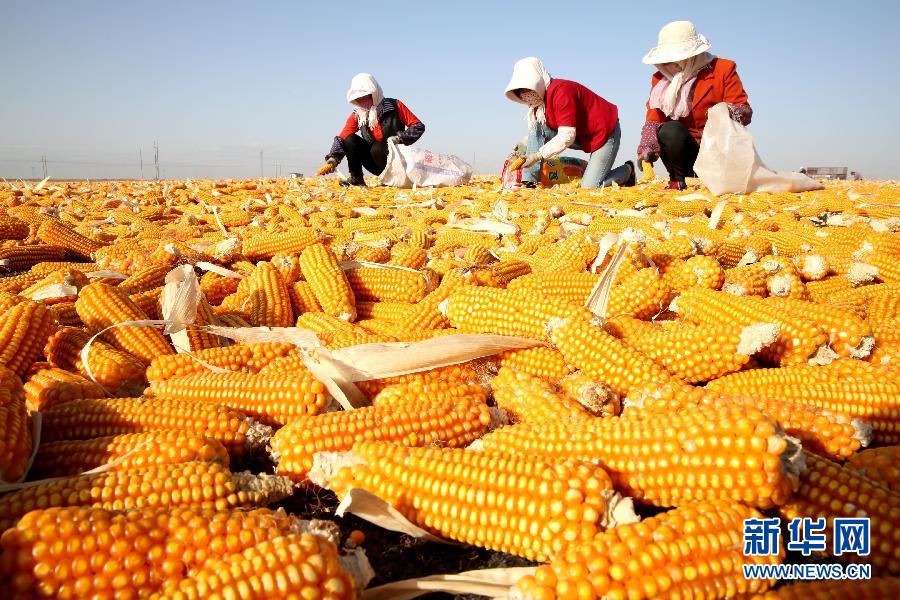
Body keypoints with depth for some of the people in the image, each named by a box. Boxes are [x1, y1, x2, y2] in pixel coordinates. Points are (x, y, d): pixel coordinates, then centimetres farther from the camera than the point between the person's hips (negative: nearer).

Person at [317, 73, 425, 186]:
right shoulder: (357, 115, 0)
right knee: (350, 140, -14)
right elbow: (342, 138, -11)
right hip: (375, 165, 4)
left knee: (377, 149, -33)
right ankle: (356, 179, -7)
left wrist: (398, 138, -21)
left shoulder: (394, 106, -9)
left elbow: (418, 126, -9)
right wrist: (332, 160, -27)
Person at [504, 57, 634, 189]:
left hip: (605, 133, -8)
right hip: (580, 138, 8)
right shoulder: (540, 98, 0)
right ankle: (528, 182, -14)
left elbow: (567, 137, -33)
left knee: (589, 187, -17)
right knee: (537, 126, -12)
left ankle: (627, 170, 13)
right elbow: (534, 134, 4)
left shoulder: (561, 92, -28)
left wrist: (537, 156, -34)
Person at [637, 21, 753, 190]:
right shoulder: (660, 78, 3)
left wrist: (726, 113, -34)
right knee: (670, 130, -30)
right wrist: (647, 148, -23)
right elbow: (653, 121, -3)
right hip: (681, 149, 1)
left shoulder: (723, 69, -6)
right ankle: (679, 181, -11)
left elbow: (746, 112, -10)